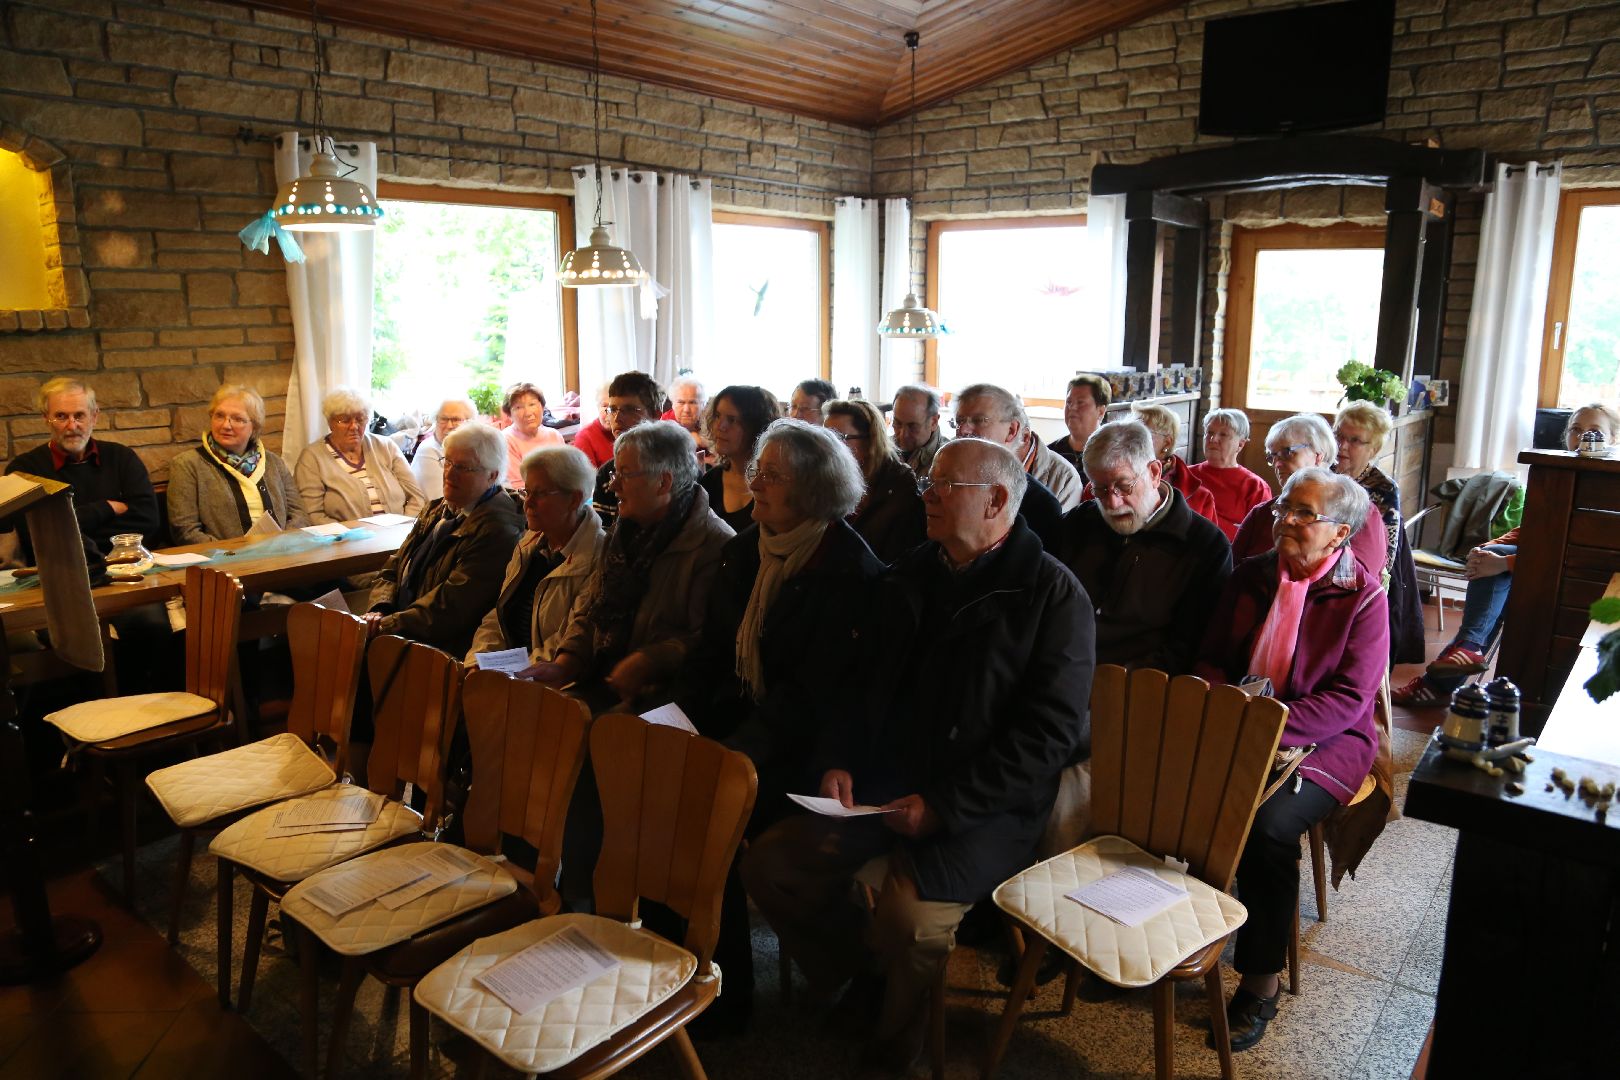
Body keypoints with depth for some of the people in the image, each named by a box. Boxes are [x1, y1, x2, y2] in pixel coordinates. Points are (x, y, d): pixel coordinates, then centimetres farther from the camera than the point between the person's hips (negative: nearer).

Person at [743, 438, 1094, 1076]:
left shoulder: (1053, 593, -8)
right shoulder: (911, 576, 11)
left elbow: (1049, 730, -14)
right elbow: (862, 680, 17)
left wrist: (944, 805, -19)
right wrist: (838, 761, -1)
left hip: (983, 808, -6)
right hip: (883, 785, 6)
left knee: (910, 917, -29)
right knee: (770, 862, -8)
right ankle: (867, 977, 15)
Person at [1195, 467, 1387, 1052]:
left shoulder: (1362, 597, -5)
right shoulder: (1251, 576, 10)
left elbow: (1349, 698, -13)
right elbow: (1211, 658, 12)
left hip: (1323, 741, -4)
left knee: (1267, 826, -31)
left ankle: (1260, 983, -10)